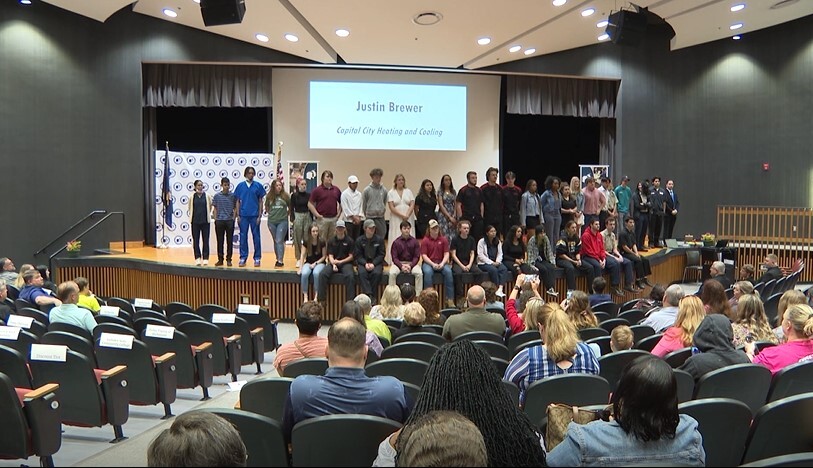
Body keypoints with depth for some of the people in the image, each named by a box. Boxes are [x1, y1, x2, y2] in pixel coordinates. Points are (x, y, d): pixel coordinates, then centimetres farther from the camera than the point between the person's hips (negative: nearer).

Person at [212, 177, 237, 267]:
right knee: (220, 241, 5)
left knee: (230, 241, 3)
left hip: (230, 221, 0)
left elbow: (235, 208, 7)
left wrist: (233, 218, -1)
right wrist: (215, 219, 2)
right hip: (219, 221, 0)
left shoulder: (233, 195, 2)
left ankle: (228, 259, 11)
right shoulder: (217, 196, 3)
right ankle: (220, 260, 13)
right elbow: (215, 208, 8)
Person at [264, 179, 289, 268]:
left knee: (279, 241, -8)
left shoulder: (285, 196, -2)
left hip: (282, 221, -3)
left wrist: (286, 214, 1)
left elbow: (290, 207, 7)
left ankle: (280, 261, -8)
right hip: (272, 222, 3)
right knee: (275, 241, 11)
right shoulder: (269, 196, 3)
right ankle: (278, 259, 21)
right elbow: (266, 207, 17)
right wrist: (270, 213, 6)